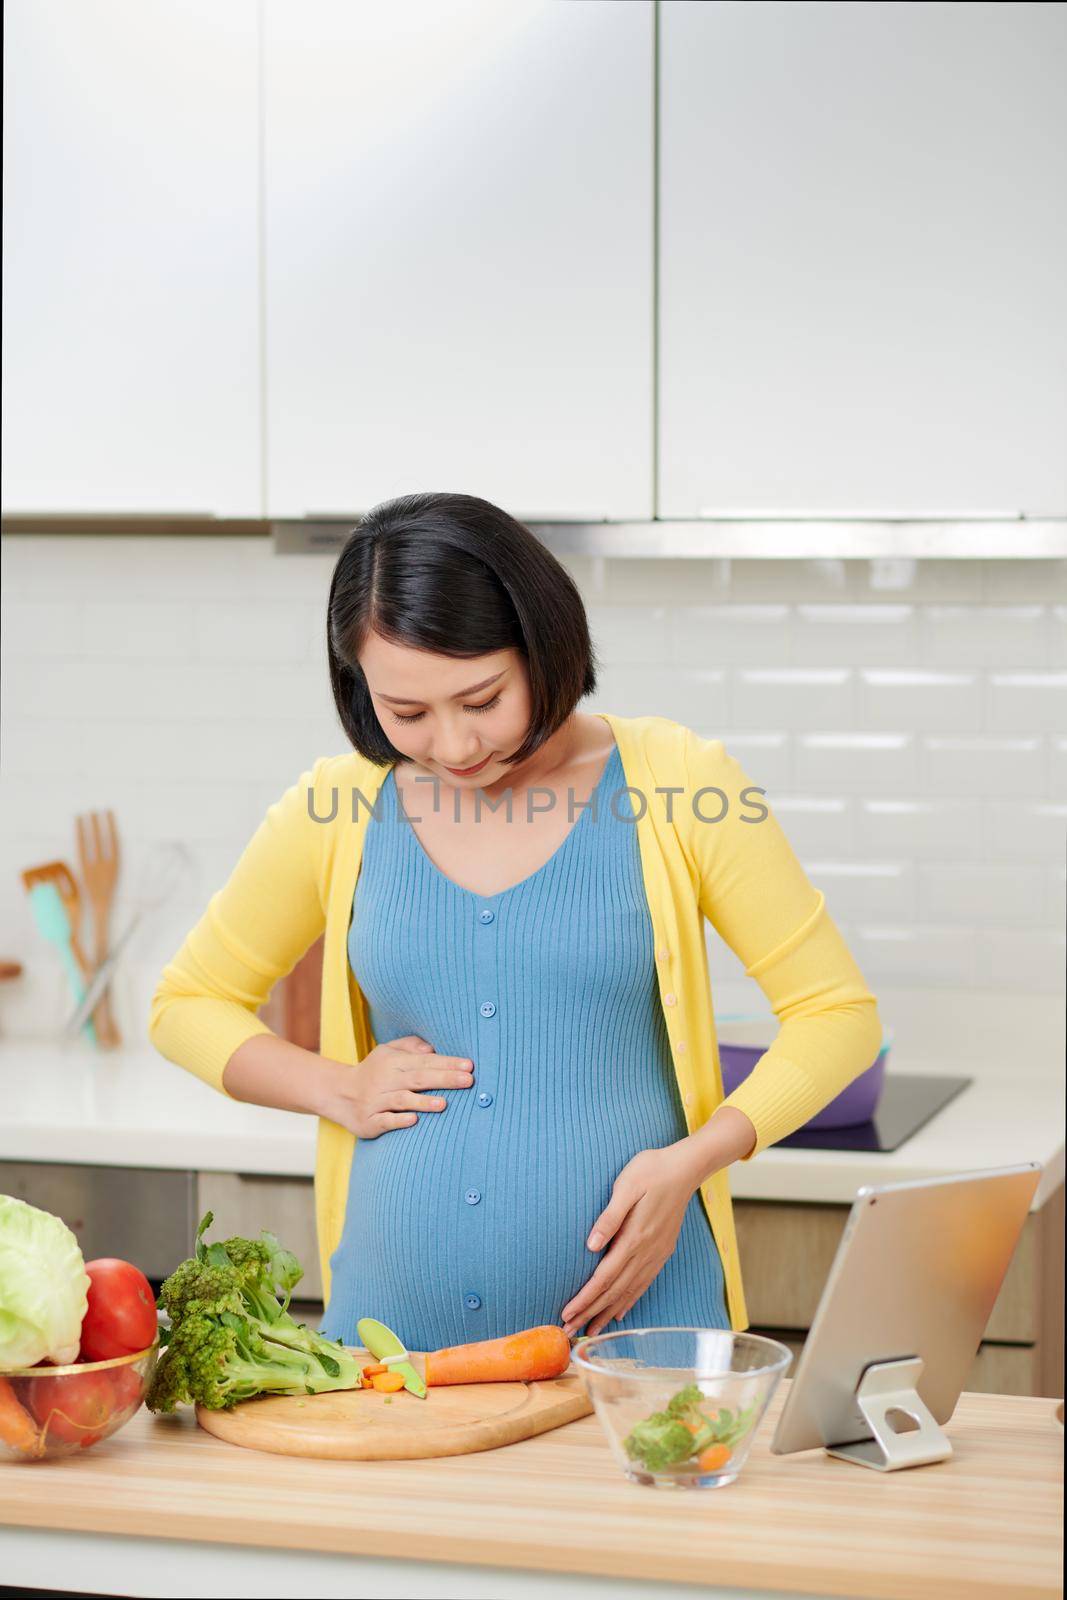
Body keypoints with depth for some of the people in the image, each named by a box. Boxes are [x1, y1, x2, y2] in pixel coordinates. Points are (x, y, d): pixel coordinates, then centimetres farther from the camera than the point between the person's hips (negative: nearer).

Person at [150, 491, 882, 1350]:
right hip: (396, 1329, 2)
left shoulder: (674, 783, -4)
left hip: (631, 1319, -2)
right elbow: (187, 1004, 16)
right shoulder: (336, 811, 2)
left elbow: (838, 1012, 0)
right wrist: (337, 1089, -2)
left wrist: (690, 1160, -14)